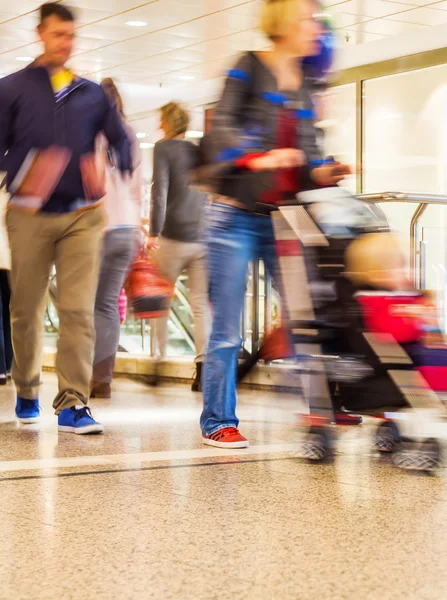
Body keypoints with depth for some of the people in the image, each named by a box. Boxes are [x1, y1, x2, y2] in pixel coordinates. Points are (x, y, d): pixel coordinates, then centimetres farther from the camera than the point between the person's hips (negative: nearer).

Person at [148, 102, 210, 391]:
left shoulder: (164, 148, 1)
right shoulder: (200, 152, 16)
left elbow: (160, 191, -10)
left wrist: (154, 232, -10)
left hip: (174, 237, -4)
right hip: (203, 238, 4)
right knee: (202, 303, 1)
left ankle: (160, 359, 9)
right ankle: (203, 365, -9)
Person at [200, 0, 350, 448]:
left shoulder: (304, 86, 14)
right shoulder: (248, 70, -2)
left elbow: (307, 152, 16)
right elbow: (221, 131, -13)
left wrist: (323, 174, -5)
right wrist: (259, 160, -29)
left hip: (283, 221, 5)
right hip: (237, 218, -5)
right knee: (227, 330, -1)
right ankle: (217, 422, 8)